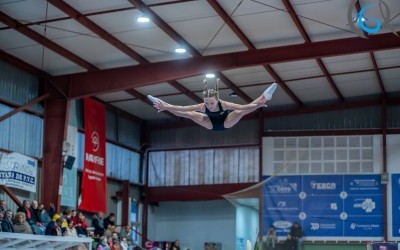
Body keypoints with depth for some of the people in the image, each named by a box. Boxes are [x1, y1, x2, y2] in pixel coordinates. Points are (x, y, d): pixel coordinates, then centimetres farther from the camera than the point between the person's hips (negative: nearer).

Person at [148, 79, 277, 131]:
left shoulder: (224, 104, -40)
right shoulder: (202, 106, -33)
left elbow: (242, 107, -48)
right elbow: (182, 108, -28)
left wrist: (257, 105, -61)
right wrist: (165, 107, -30)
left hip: (226, 123, -2)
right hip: (211, 125, 2)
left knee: (240, 112, -31)